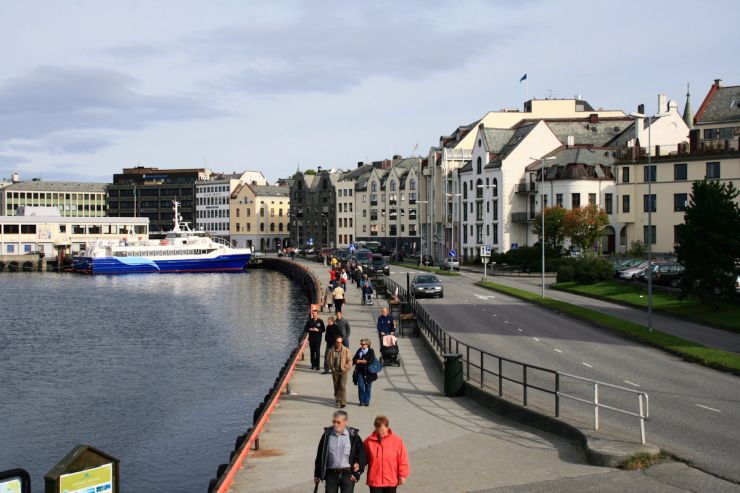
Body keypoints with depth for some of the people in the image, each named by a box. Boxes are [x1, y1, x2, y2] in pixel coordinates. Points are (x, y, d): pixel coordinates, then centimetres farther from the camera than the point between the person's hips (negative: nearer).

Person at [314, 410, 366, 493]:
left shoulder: (353, 436, -2)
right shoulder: (327, 435, 3)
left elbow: (362, 455, 1)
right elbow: (320, 455, 10)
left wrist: (357, 473, -4)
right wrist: (317, 474, 11)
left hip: (347, 474, -2)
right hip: (331, 474, 2)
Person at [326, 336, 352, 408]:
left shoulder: (346, 350, -2)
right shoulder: (331, 351, 2)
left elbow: (349, 361, 1)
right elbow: (329, 361, 13)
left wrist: (345, 368, -6)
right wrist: (332, 368, 4)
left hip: (343, 371, -2)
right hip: (335, 371, 2)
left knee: (342, 386, -12)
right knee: (336, 387, 7)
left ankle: (343, 402, -11)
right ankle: (338, 402, 18)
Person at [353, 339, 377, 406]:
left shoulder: (371, 351, -3)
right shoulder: (359, 351, 10)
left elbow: (371, 361, -15)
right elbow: (354, 359, 10)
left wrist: (361, 361, -19)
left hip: (368, 372, -2)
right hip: (360, 371, 2)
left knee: (368, 387, 4)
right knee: (360, 386, -5)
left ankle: (366, 401, 15)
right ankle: (361, 401, 8)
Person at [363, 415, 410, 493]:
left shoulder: (397, 440, -3)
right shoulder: (369, 441, -2)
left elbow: (403, 459, -2)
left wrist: (402, 475, -4)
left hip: (391, 481, 0)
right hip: (374, 481, 0)